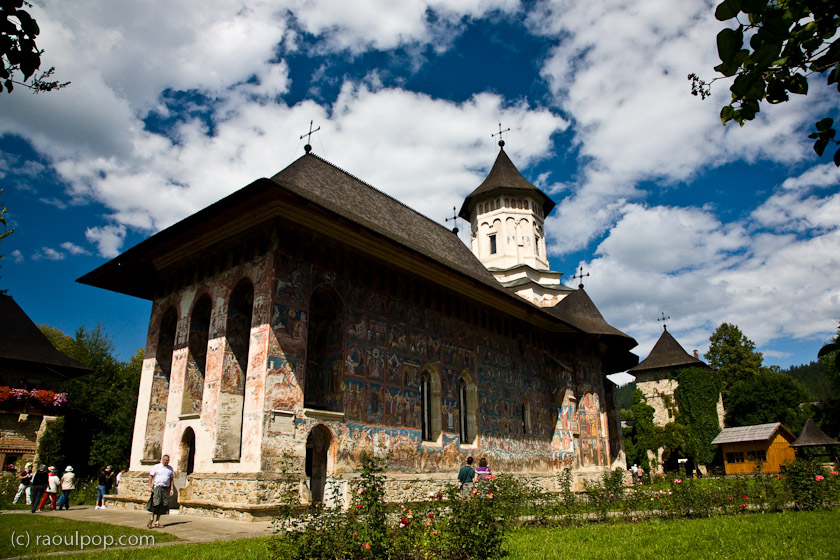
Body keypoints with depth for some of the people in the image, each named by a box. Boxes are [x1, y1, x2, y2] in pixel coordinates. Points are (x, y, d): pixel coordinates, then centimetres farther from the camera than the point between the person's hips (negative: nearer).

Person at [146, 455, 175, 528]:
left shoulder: (170, 468, 14)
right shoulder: (156, 467, 2)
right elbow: (150, 476, 2)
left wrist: (172, 489, 10)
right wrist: (150, 486, -7)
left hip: (166, 489, 4)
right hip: (157, 487, -4)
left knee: (162, 506, 2)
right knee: (156, 503, -14)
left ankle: (157, 522, 10)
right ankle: (152, 519, 6)